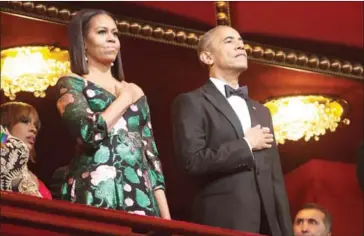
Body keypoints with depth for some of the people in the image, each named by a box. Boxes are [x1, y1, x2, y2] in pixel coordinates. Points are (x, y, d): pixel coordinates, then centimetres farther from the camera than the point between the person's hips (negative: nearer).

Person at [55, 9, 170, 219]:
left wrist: (165, 216, 7)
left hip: (141, 197, 5)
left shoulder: (135, 91, 20)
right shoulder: (71, 84, 4)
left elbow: (150, 151, 17)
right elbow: (89, 133, -15)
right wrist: (125, 98, -1)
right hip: (96, 196, -5)